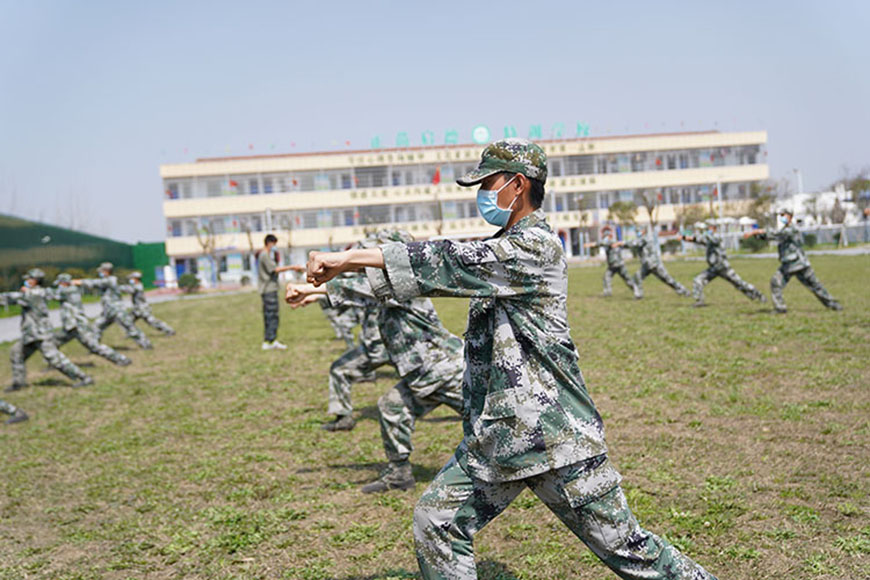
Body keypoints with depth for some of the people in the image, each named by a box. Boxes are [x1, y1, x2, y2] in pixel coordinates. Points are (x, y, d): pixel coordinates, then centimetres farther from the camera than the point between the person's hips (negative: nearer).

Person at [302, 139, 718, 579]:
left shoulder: (535, 247, -16)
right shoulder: (500, 250, 12)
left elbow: (449, 265, -24)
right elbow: (447, 273, 11)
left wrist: (350, 258, -22)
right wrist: (332, 282, 7)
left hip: (554, 437, -8)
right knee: (436, 522, 6)